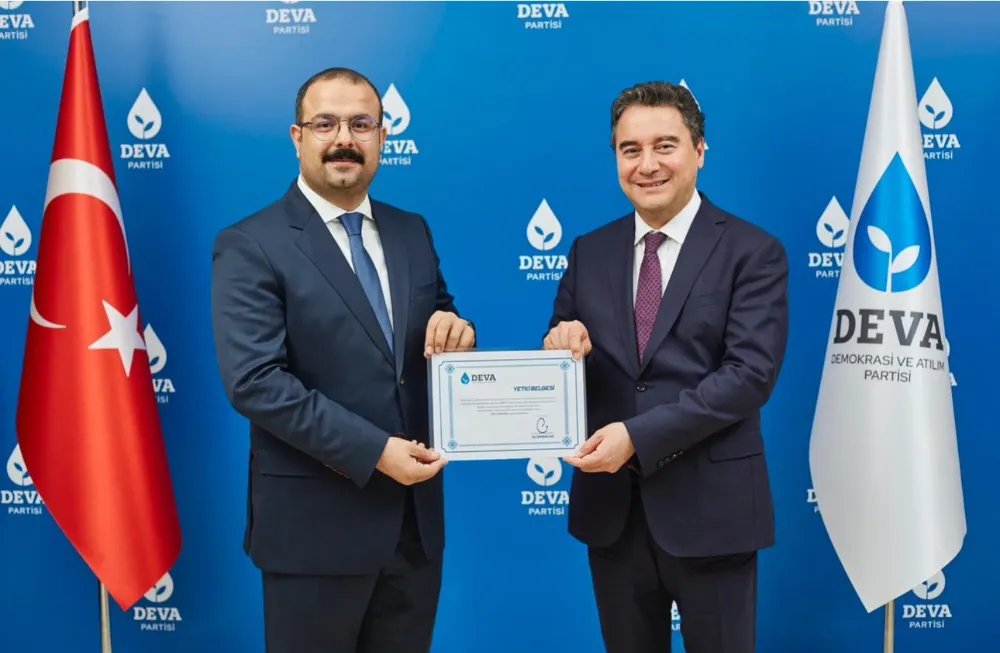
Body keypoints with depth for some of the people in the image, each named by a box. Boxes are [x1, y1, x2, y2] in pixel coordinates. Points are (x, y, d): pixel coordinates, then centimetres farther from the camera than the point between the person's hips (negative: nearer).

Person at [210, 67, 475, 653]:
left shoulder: (412, 233, 9)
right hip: (316, 523, -5)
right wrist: (372, 450, -21)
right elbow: (253, 380, -17)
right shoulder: (250, 246, -8)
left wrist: (455, 333, -10)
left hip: (415, 515, 5)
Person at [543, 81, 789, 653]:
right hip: (611, 509, 4)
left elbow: (751, 373, -15)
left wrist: (639, 435, -21)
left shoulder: (753, 252, -5)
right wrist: (562, 346, -14)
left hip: (709, 509, -4)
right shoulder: (590, 252, 8)